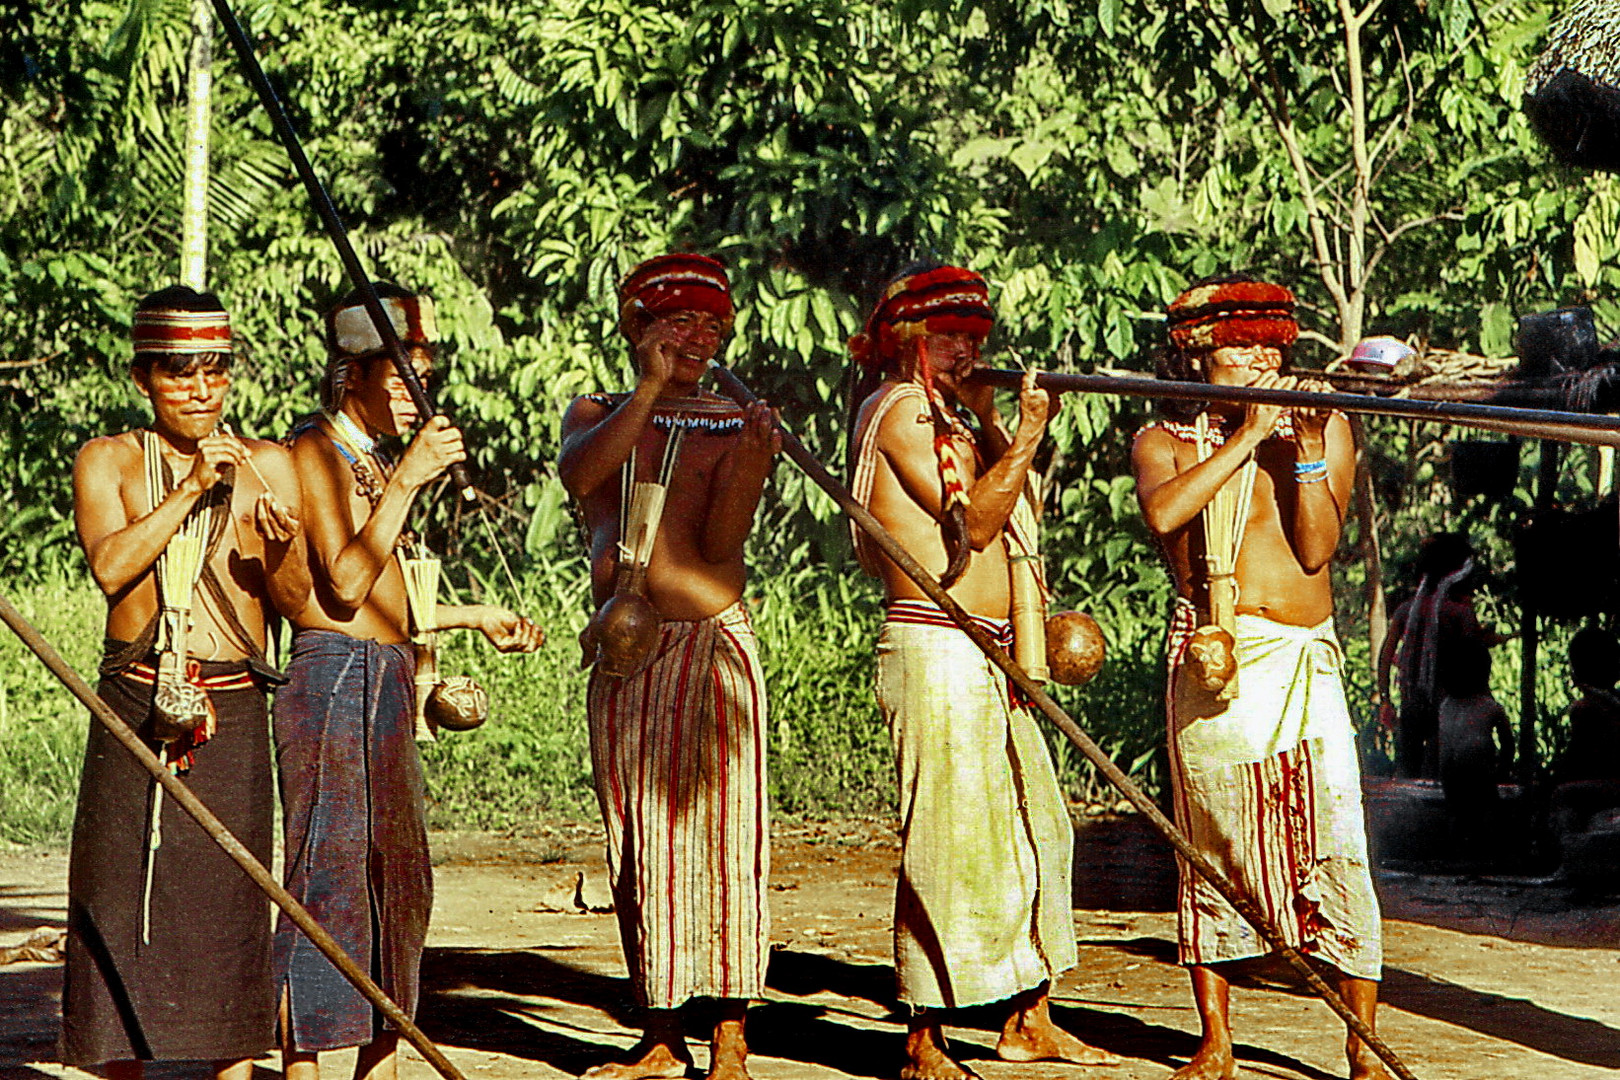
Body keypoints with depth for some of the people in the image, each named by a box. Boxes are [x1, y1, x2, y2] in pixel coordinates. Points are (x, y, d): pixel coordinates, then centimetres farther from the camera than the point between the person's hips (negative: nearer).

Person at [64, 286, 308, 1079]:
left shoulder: (266, 466, 7)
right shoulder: (108, 461, 6)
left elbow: (297, 601, 2)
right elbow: (109, 566, -12)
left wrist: (282, 548, -19)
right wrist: (191, 488, -16)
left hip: (231, 713, 0)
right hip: (133, 705, 0)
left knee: (228, 896, -1)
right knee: (118, 889, -1)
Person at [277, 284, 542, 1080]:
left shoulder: (371, 459, 18)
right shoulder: (316, 451, -9)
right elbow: (345, 583, -20)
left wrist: (474, 616, 29)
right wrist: (406, 481, -21)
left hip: (386, 684, 9)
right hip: (332, 680, -9)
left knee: (397, 879, 12)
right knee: (328, 878, -9)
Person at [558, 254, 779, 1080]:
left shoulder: (734, 425, 4)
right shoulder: (597, 415, 12)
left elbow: (720, 541, -9)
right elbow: (578, 471, -12)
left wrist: (750, 461, -24)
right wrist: (649, 389, -19)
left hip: (709, 647, -3)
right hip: (621, 650, 3)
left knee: (720, 838, -9)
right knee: (635, 848, 8)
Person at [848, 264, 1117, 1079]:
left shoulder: (944, 415, 21)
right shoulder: (900, 410, -8)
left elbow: (996, 512, 20)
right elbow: (976, 521, -15)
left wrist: (991, 423, 13)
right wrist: (1025, 435, -17)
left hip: (987, 658, 10)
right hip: (934, 649, -10)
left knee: (1035, 829, 14)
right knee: (947, 845, -9)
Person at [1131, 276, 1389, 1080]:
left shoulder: (1325, 428, 12)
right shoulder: (1165, 440, 9)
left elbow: (1316, 549, 0)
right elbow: (1162, 512, -15)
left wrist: (1306, 451, -11)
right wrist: (1245, 436, -12)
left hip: (1305, 663, 1)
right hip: (1212, 665, -1)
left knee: (1336, 853, -6)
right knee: (1211, 854, 2)